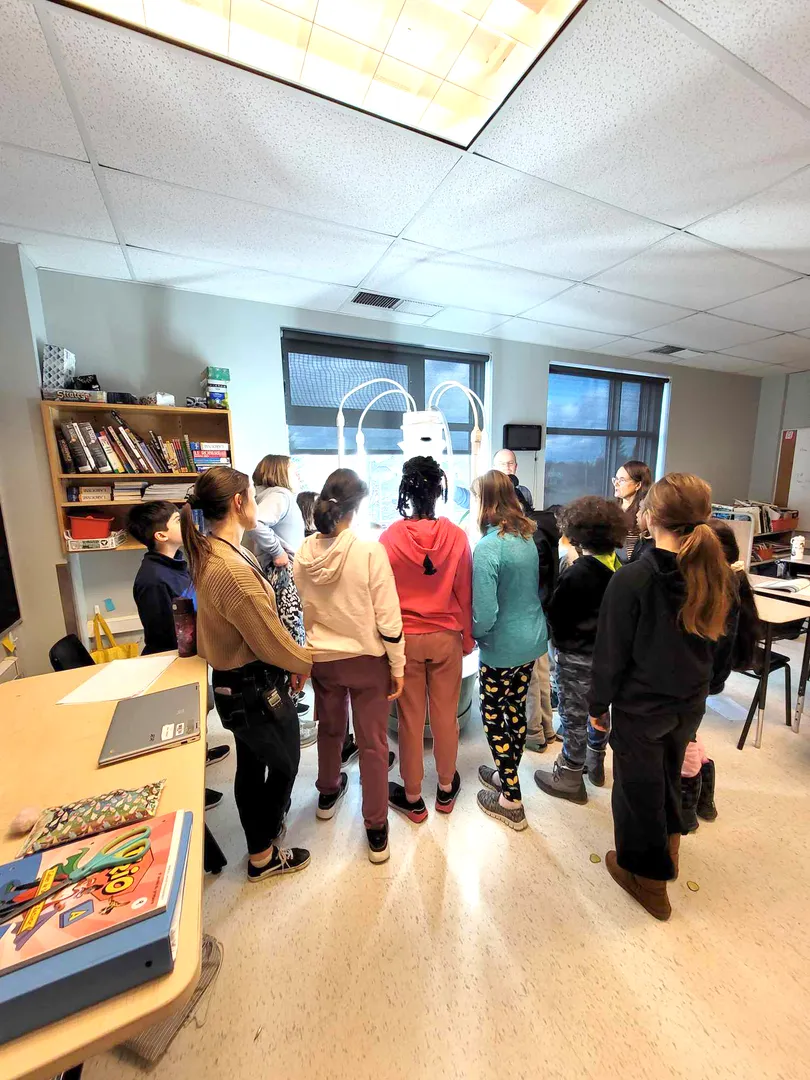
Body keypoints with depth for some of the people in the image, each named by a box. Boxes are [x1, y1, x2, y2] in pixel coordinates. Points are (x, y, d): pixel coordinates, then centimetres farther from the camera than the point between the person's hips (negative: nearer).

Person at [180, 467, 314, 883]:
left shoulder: (211, 554, 0)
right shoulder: (233, 568, -32)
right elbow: (270, 638, -23)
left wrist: (288, 661, 6)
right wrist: (305, 662, -5)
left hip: (234, 684, 9)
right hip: (257, 691, -8)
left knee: (250, 764, 26)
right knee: (284, 766, 16)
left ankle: (260, 837, 50)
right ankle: (263, 856, 39)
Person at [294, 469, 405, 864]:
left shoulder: (304, 553, -9)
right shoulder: (369, 551, -23)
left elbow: (305, 612, 3)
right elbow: (387, 617, -18)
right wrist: (398, 665, -6)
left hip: (322, 658, 5)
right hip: (366, 658, -4)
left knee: (330, 727, 28)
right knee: (372, 742, 14)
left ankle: (328, 794, 53)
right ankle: (376, 830, 30)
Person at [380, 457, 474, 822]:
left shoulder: (389, 537, -14)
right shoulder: (457, 536, -12)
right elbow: (464, 595, -4)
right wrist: (467, 639, 10)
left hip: (404, 638, -1)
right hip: (446, 637, 1)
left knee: (410, 718, 14)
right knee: (446, 715, 18)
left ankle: (413, 798, 34)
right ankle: (446, 789, 40)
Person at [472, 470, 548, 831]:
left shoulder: (488, 547, -25)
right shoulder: (528, 537, 0)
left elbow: (485, 615, -27)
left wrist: (471, 634, -7)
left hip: (502, 649, -8)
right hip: (532, 641, 8)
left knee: (493, 717, 12)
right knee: (516, 710, 23)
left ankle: (511, 802, 27)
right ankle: (507, 776, 44)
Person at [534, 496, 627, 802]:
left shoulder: (576, 574, -25)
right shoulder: (618, 567, -4)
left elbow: (555, 616, -17)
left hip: (577, 657, -7)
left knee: (574, 717, 9)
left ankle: (569, 778, 28)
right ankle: (595, 763, 46)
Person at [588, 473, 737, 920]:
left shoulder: (631, 579, -26)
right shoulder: (719, 575, -8)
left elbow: (611, 653, -19)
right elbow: (722, 644, 5)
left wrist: (598, 704, -4)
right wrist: (703, 685, 21)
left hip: (639, 707, -6)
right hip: (690, 704, 6)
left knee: (637, 788, 17)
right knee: (669, 777, 30)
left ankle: (648, 879, 39)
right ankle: (666, 849, 55)